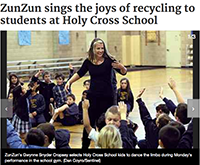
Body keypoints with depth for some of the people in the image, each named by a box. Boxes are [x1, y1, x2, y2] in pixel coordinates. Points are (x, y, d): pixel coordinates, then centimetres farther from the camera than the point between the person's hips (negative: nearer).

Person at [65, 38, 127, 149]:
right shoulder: (88, 61, 1)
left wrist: (120, 67, -29)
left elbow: (124, 72, -8)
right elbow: (79, 74, 16)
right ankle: (85, 145, 17)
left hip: (107, 96, -2)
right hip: (92, 96, 2)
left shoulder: (108, 60, -8)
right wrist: (69, 82, 7)